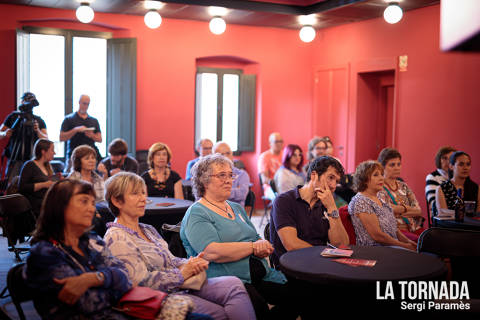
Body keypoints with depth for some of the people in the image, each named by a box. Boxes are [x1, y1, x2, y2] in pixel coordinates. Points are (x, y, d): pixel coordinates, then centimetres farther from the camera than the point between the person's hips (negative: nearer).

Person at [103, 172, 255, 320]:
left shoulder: (148, 230, 20)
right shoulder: (116, 238, -10)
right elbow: (142, 280, -17)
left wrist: (192, 263, -2)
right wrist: (182, 273, -13)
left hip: (182, 286, 8)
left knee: (234, 285, -14)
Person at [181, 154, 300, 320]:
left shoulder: (237, 208, 24)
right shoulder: (196, 214, -2)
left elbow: (258, 241, 22)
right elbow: (212, 253, -17)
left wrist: (263, 247, -3)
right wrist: (253, 247, -9)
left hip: (261, 274, 8)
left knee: (295, 296, -17)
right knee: (258, 306, -35)